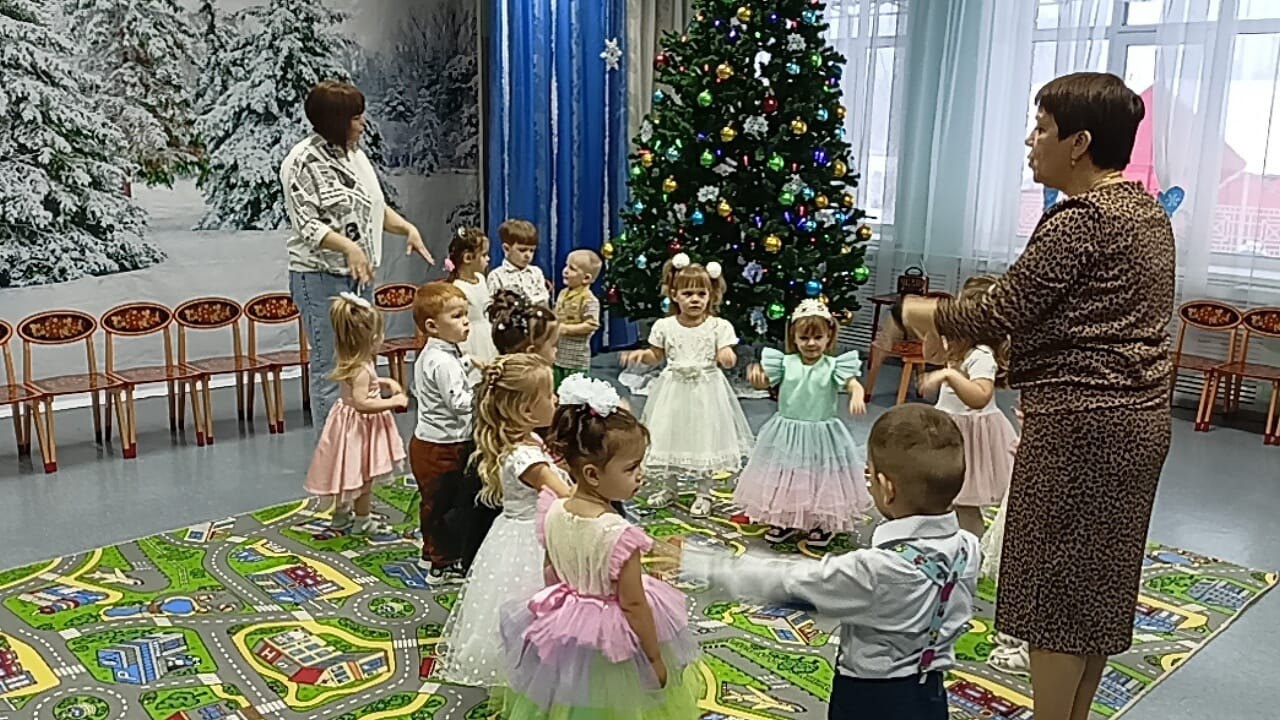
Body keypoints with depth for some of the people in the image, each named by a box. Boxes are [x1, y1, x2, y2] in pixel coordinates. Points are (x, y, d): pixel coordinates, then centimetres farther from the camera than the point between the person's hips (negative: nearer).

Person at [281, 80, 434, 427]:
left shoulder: (355, 155, 13)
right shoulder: (303, 161, -10)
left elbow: (376, 206, 24)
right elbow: (306, 224, -16)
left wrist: (407, 227, 8)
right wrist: (349, 247, -28)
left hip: (360, 275, 8)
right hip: (321, 277, -8)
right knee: (330, 366, -4)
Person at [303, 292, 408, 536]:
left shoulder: (351, 362, 1)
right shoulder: (361, 369, -29)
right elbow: (361, 403, -37)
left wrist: (385, 382, 7)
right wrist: (393, 401, -31)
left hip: (351, 425, 10)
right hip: (359, 427, -10)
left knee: (349, 473, 22)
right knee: (364, 475, 6)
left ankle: (341, 515, 36)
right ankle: (362, 522, 19)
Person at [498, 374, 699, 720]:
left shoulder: (553, 513, -12)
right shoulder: (619, 534, -30)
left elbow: (551, 573, 3)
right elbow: (633, 604, -23)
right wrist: (656, 659, -11)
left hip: (562, 634, 6)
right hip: (610, 644, -6)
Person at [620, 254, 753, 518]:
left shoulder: (719, 327, -8)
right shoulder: (664, 326, -1)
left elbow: (727, 358, -8)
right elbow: (656, 355, 10)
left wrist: (727, 357, -30)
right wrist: (640, 354, -9)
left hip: (705, 390, -2)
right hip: (674, 389, 2)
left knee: (704, 438, 3)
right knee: (670, 436, 11)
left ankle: (704, 494, 19)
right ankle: (669, 488, 29)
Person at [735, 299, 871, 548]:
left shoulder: (834, 366, -9)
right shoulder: (785, 363, -3)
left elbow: (854, 384, -22)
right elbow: (763, 382, -3)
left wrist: (857, 397, -45)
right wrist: (755, 373, -27)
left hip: (822, 435, -2)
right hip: (787, 433, 2)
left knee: (821, 478, 8)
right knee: (785, 478, 12)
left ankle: (821, 525, 28)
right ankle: (785, 522, 32)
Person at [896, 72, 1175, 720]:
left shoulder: (1079, 220, -16)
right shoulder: (1148, 212, 13)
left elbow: (1003, 311, -16)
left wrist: (928, 314, -1)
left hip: (1078, 422, -10)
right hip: (1139, 417, 10)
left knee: (1053, 587, 2)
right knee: (1098, 581, 17)